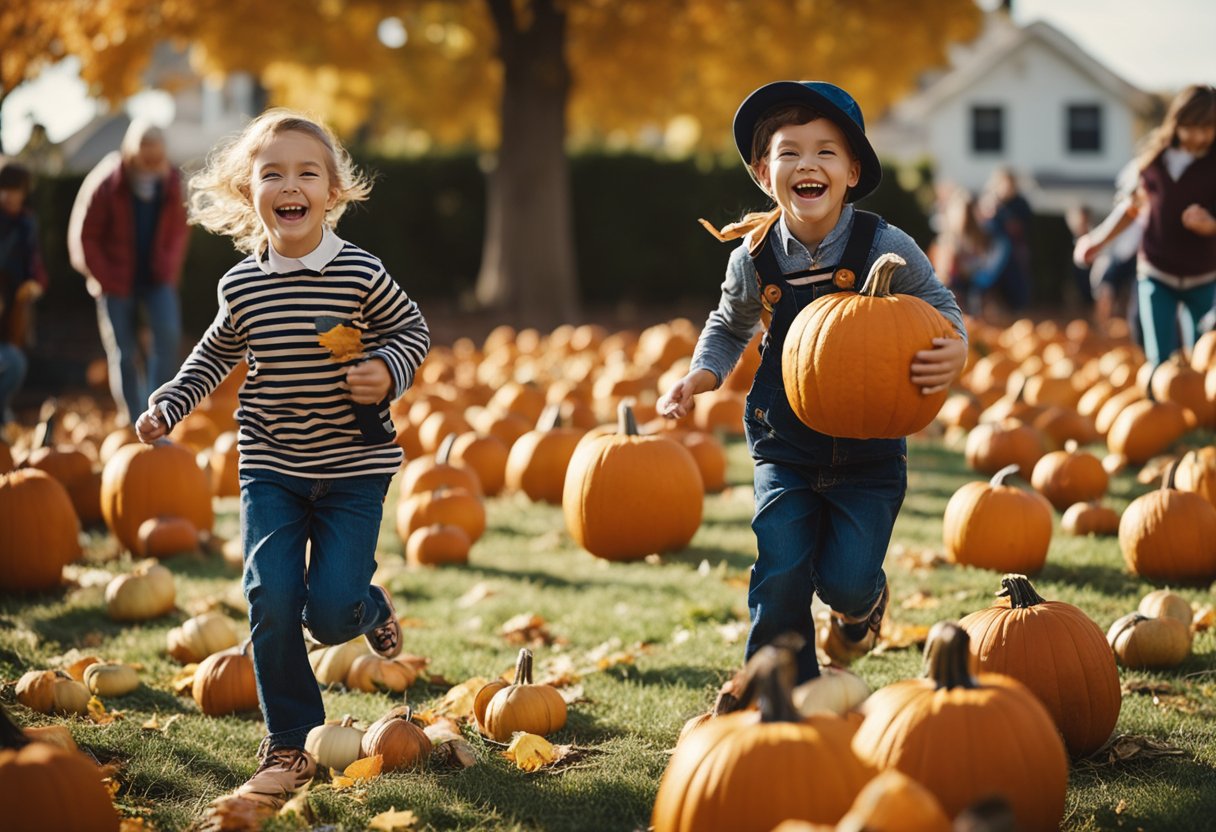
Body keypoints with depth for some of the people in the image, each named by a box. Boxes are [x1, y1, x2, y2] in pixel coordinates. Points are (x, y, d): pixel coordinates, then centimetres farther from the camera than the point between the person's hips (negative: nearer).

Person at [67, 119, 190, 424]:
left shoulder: (171, 181, -5)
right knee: (124, 353, 2)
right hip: (116, 281, -2)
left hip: (157, 276, 2)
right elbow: (83, 237, -7)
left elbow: (179, 229, 10)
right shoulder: (105, 184, -15)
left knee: (168, 333, -18)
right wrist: (106, 279, -9)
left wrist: (169, 266, -2)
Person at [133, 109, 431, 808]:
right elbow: (217, 354, 17)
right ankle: (291, 747, 9)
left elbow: (413, 330, 2)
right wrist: (170, 404, 8)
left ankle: (371, 608, 31)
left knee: (330, 611, -8)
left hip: (353, 468, -2)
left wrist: (387, 371, -17)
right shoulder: (241, 285, -2)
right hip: (271, 468, 2)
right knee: (272, 604, -8)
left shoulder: (362, 274, -12)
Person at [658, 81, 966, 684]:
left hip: (869, 452, -2)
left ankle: (863, 601, 32)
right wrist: (700, 377, -2)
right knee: (778, 583, -7)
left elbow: (940, 307, 0)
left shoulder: (885, 248, -15)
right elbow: (729, 327, 14)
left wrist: (954, 350, -22)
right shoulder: (753, 260, -7)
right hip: (785, 449, 2)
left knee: (845, 582, -8)